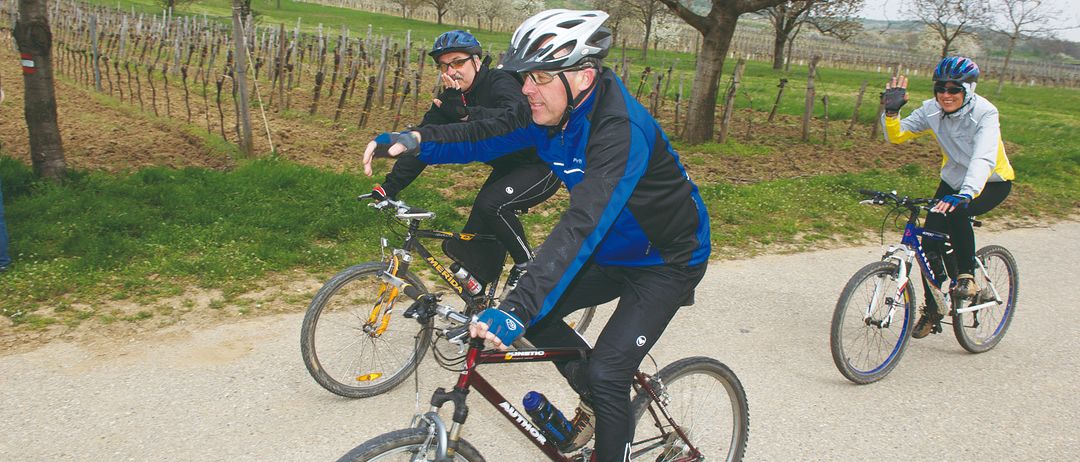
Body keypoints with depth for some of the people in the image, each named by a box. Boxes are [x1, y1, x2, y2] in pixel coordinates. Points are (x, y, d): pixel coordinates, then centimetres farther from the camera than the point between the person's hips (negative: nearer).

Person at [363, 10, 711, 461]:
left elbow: (582, 225, -45)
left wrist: (516, 310, -52)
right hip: (613, 252, 8)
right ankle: (595, 401, 22)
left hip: (667, 261, -8)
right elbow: (484, 136, -5)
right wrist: (414, 139, -24)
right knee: (535, 310, 0)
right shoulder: (551, 112, -10)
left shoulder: (622, 130, -35)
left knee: (606, 374, -15)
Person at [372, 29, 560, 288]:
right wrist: (390, 186, -17)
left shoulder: (501, 84, -22)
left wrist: (466, 113, -56)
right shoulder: (449, 100, -2)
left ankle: (527, 265, -9)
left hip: (543, 166, -7)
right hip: (507, 167, 7)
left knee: (490, 204, -30)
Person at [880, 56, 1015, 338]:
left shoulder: (985, 113, -26)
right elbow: (897, 136, -10)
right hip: (954, 180, 5)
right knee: (930, 244, -7)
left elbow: (983, 159, -41)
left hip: (992, 183, -4)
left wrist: (966, 194, -57)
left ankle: (966, 276, -13)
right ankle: (932, 310, 13)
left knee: (956, 211, -36)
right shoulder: (932, 110, -13)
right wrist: (891, 112, -29)